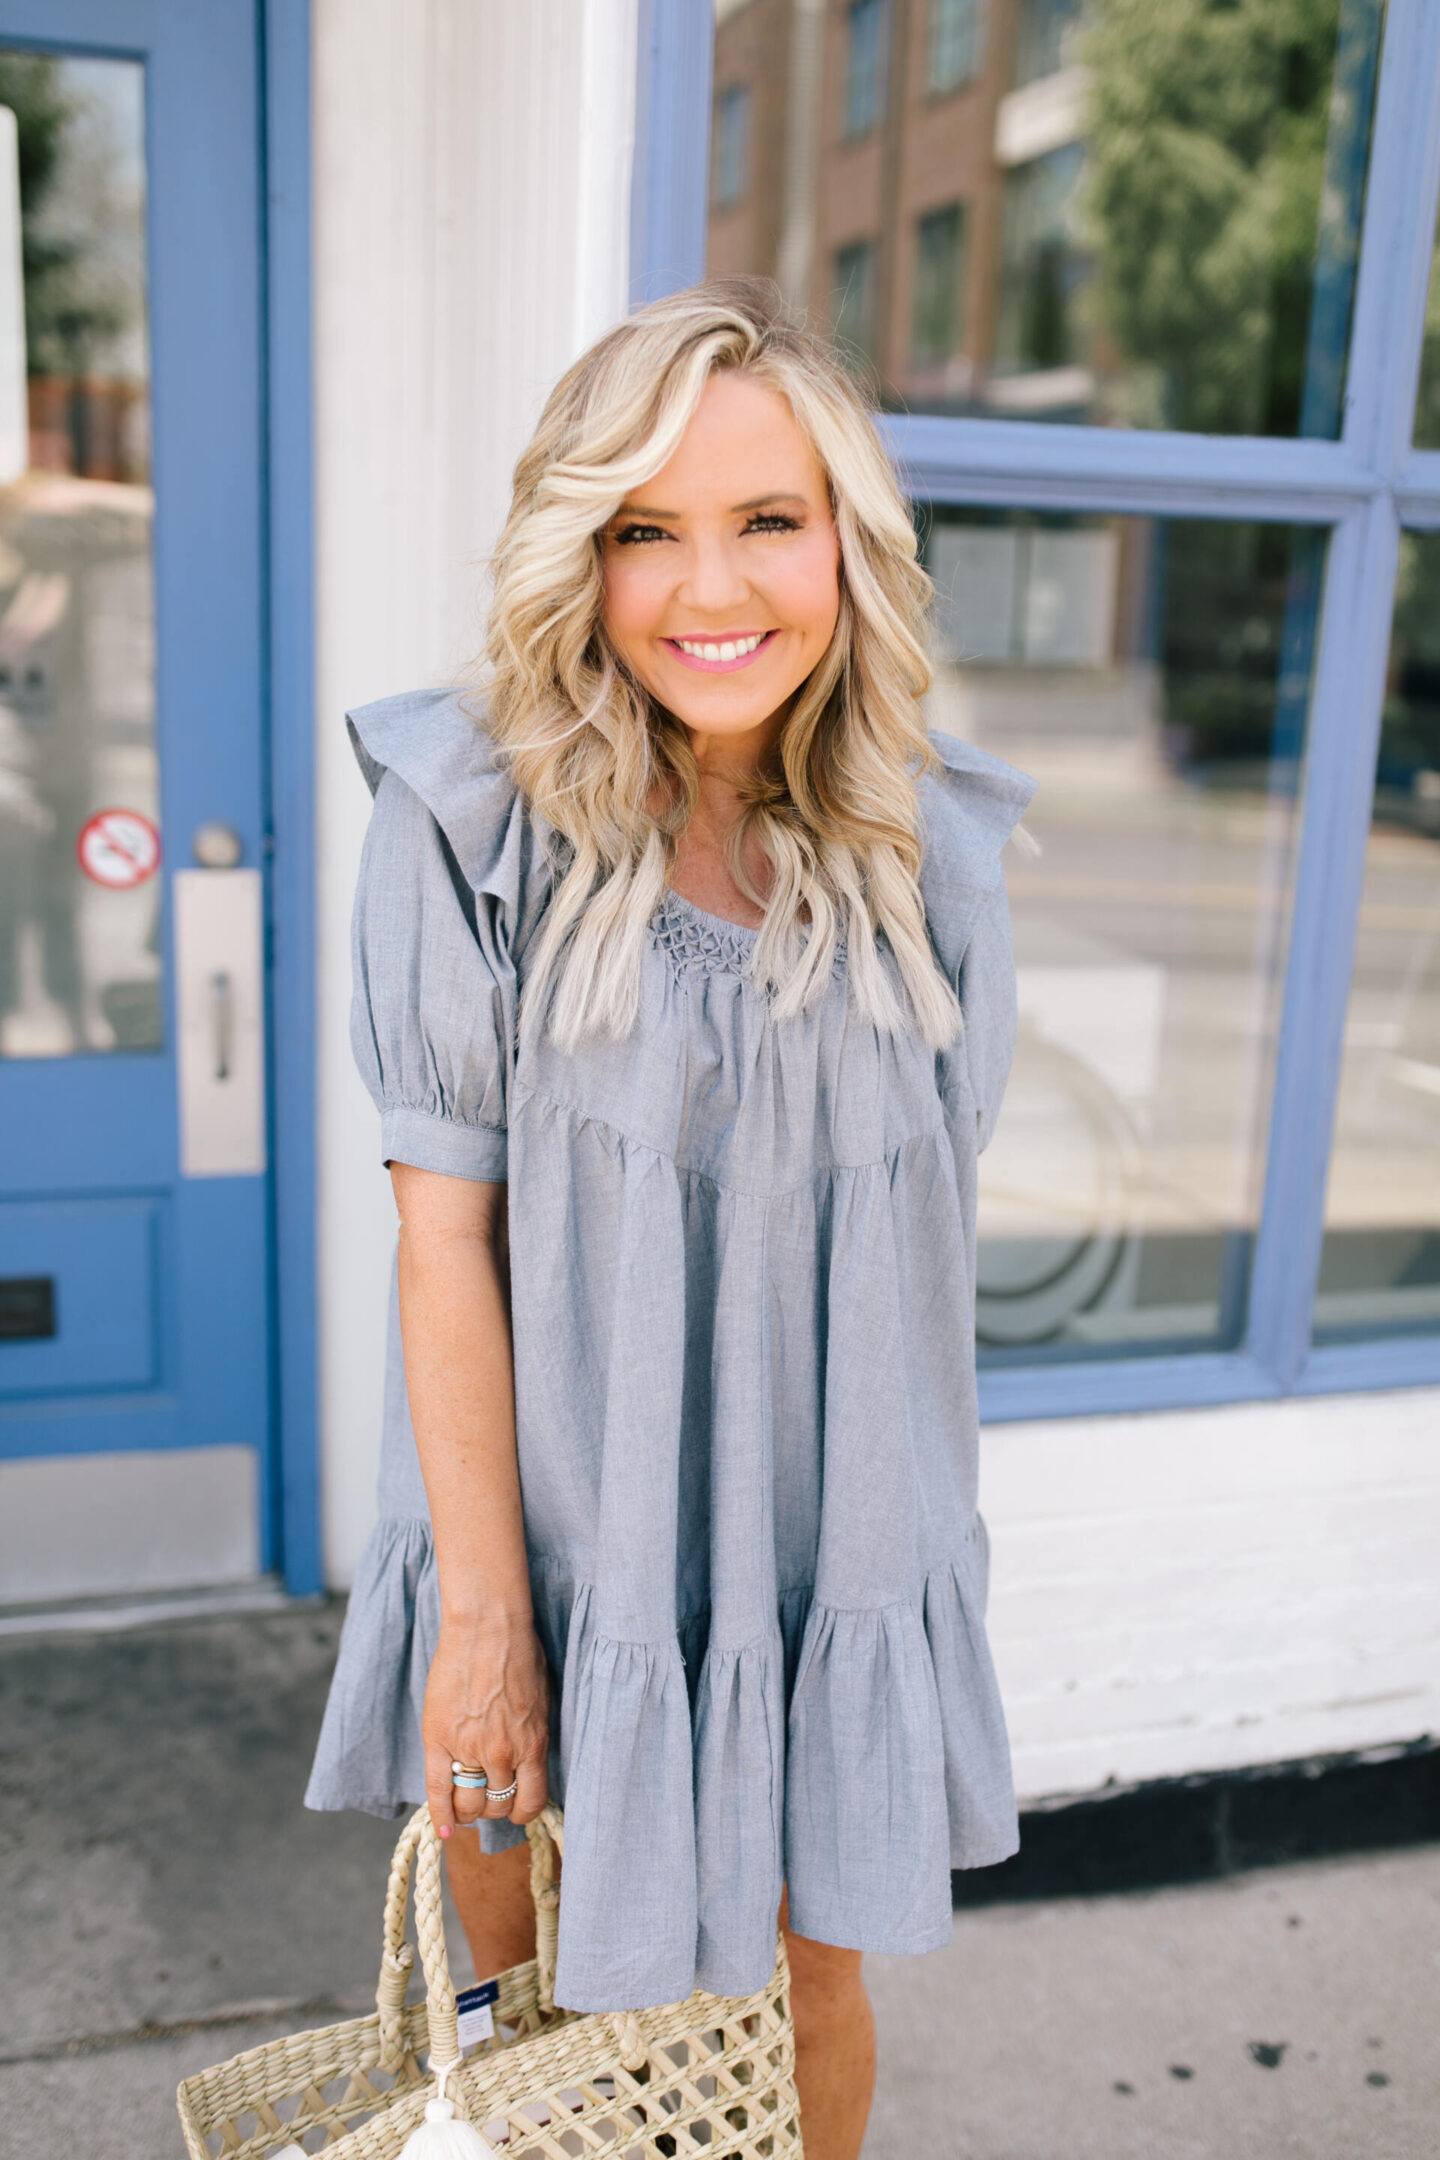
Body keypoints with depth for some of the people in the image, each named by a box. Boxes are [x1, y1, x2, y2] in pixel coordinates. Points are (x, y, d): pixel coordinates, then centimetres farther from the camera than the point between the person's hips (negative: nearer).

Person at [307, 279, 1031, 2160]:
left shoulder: (932, 857, -6)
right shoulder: (474, 819, -15)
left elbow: (919, 1234, 1)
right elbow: (447, 1227, -13)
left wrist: (901, 1556, 5)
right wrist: (485, 1612, -10)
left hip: (825, 1548, 2)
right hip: (553, 1531, -1)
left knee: (809, 1985, 20)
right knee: (525, 1999, 20)